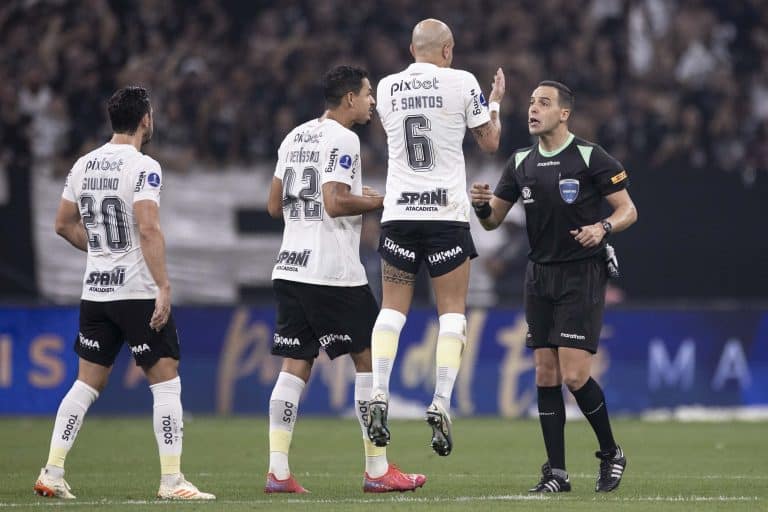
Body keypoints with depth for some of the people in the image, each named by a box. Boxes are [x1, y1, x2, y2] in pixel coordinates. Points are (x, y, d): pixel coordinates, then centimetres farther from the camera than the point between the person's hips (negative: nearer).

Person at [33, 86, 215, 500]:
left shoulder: (83, 166, 8)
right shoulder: (142, 167, -12)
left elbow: (64, 224, 16)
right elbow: (148, 229, -21)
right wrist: (164, 287, -21)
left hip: (95, 292, 7)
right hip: (138, 291, -6)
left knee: (87, 383, 12)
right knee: (166, 381, 0)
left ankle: (52, 474, 8)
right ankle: (171, 481, -3)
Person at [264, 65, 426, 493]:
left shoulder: (296, 137, 16)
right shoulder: (342, 140, -11)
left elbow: (275, 206, 19)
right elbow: (335, 203, -21)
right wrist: (382, 201, -7)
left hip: (290, 268, 8)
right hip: (332, 270, -8)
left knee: (295, 366, 6)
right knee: (369, 359, 1)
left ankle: (278, 472, -1)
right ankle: (378, 470, 3)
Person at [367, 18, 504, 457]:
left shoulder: (387, 88, 6)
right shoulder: (461, 83, -4)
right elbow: (490, 142, 7)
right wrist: (496, 99, 24)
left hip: (399, 212, 3)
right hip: (447, 212, -2)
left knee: (393, 307, 9)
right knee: (453, 311, 4)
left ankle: (379, 396, -8)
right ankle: (441, 404, -8)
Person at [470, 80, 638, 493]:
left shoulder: (591, 158, -7)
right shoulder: (521, 164, 8)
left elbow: (628, 211, -3)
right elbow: (493, 220, 12)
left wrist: (603, 227, -23)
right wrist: (481, 204, -11)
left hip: (582, 275, -5)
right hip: (539, 275, 5)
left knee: (574, 376, -12)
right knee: (546, 375, 2)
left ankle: (611, 453, 10)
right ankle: (556, 472, 6)